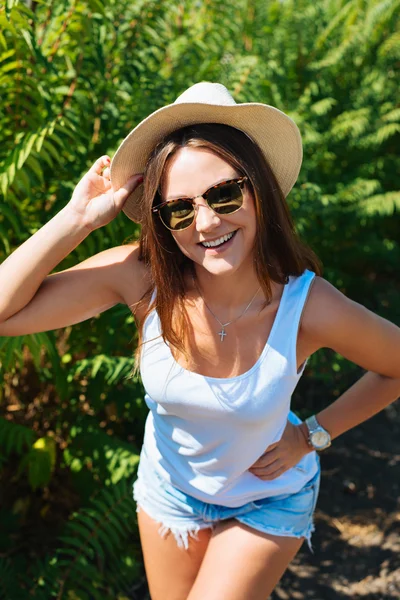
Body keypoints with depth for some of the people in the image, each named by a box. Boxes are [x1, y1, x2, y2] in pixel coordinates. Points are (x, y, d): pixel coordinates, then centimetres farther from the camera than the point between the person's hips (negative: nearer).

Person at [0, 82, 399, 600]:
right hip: (169, 488, 3)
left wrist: (313, 435, -12)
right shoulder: (142, 276, -26)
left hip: (268, 499, -2)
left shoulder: (310, 306, -29)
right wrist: (78, 219, -33)